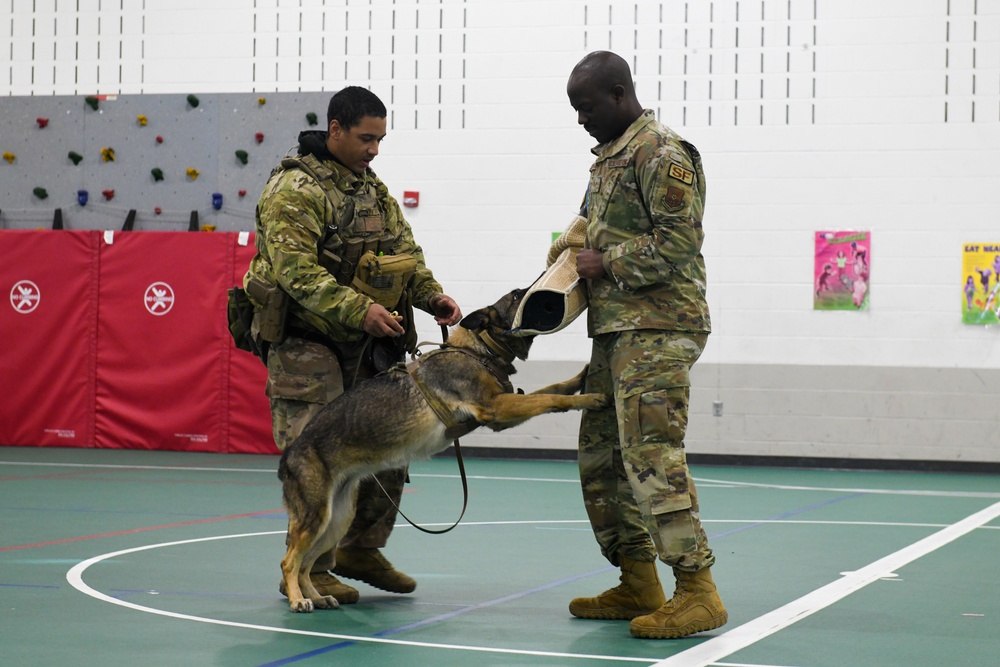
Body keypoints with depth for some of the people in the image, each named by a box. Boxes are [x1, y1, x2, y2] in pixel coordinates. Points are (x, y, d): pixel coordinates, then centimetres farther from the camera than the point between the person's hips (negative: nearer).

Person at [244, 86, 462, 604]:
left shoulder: (372, 188, 14)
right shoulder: (296, 189, -14)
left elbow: (403, 248, 15)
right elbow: (296, 271, -23)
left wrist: (431, 295, -4)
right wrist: (359, 309, -32)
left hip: (365, 345, 8)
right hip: (306, 342, -8)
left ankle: (361, 550, 27)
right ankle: (307, 569, 2)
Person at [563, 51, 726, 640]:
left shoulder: (662, 153, -11)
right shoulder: (609, 157, 20)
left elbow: (677, 243, -19)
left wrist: (607, 263, -12)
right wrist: (572, 262, 11)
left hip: (657, 329, -10)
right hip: (616, 326, 11)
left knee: (652, 455, -15)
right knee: (603, 454, 11)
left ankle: (697, 591, -13)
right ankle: (638, 585, 19)